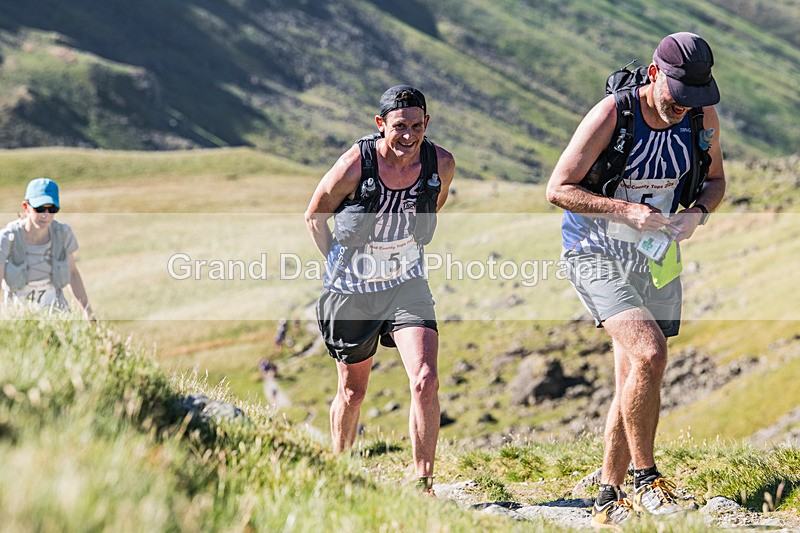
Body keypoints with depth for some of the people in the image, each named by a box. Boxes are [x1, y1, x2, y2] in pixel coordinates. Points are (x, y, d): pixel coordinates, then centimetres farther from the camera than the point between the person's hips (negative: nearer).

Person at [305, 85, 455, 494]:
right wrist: (341, 264, -2)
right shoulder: (354, 165, -20)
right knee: (352, 391, 12)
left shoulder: (442, 164, -11)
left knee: (425, 380, -17)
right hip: (351, 291, -1)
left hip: (407, 286, 2)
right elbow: (314, 217, -3)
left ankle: (423, 486, -9)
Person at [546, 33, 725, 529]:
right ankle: (646, 476, -9)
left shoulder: (703, 117, -5)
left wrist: (697, 213, -10)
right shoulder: (610, 115, -20)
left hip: (657, 258, 5)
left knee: (634, 382, 7)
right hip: (597, 254, -5)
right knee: (649, 354, -25)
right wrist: (627, 210, -27)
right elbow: (558, 189, -16)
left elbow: (716, 179, 12)